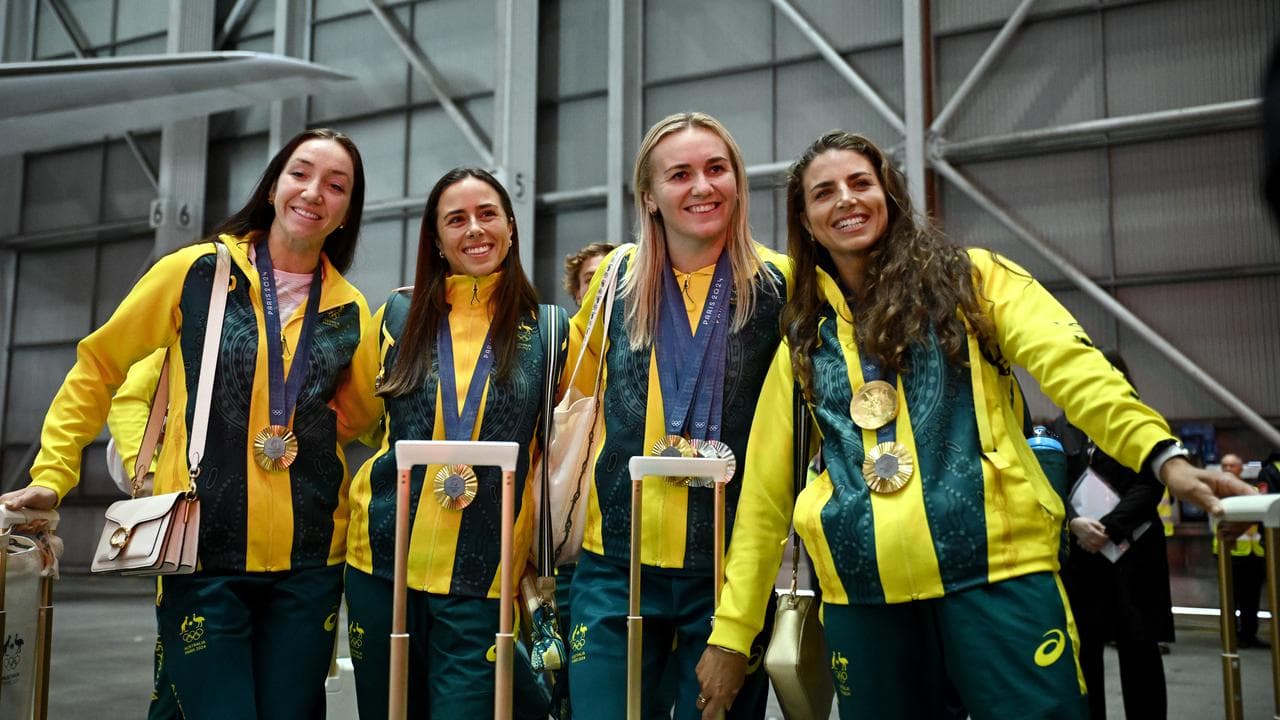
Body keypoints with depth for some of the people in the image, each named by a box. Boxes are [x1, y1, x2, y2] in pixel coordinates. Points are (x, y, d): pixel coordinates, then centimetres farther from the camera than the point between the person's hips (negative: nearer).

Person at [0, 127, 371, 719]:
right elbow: (97, 368, 7)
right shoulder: (195, 272, 0)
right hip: (202, 557, -3)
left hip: (309, 561, 3)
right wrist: (52, 475, 2)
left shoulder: (349, 310, 6)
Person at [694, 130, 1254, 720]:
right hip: (862, 592, 3)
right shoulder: (803, 339, 12)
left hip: (993, 566, -2)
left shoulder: (972, 279, 7)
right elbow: (765, 489, 12)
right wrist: (731, 631, 10)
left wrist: (1162, 454, -26)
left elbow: (1072, 365, -8)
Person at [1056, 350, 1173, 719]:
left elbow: (1150, 485, -3)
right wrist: (1074, 522, -16)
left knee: (1139, 647, 3)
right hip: (1079, 553, 1)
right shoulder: (1062, 428, 11)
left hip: (1133, 549, -1)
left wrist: (1107, 526, -15)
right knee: (1083, 647, 0)